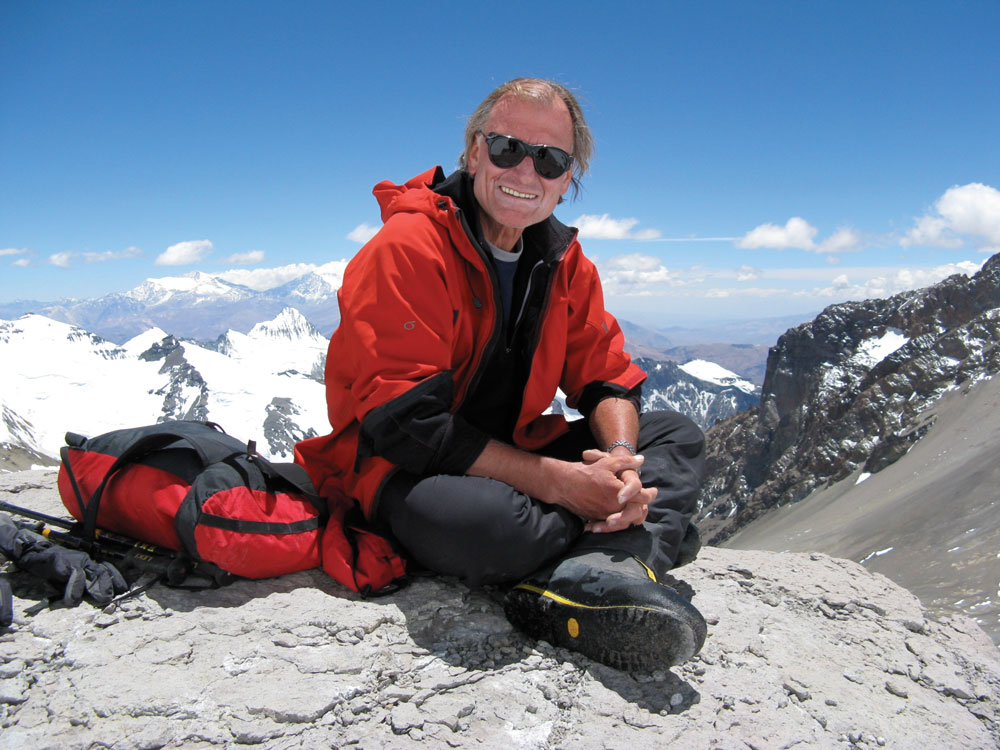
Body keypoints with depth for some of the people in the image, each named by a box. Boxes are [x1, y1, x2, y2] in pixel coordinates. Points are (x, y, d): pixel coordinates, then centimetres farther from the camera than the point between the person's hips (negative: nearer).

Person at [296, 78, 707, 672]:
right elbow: (406, 422, -25)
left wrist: (620, 460, -20)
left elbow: (607, 380, 5)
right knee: (476, 521, -42)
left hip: (512, 451, 8)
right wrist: (554, 482, -30)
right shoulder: (407, 249, -18)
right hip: (402, 469, -7)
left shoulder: (564, 261, 4)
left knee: (678, 436, 1)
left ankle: (593, 578, -27)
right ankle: (641, 543, -13)